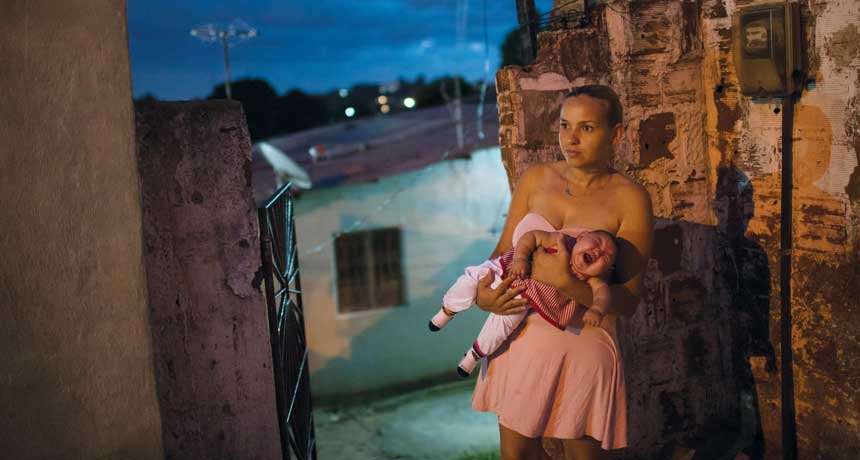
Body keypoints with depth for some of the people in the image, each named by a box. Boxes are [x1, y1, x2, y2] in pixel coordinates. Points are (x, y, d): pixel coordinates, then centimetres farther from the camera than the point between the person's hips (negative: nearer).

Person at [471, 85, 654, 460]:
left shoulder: (629, 199, -9)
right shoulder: (535, 180, 2)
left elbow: (628, 301, -12)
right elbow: (503, 251, 10)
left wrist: (565, 282, -26)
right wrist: (482, 292, -10)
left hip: (584, 346, -3)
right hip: (521, 339, 4)